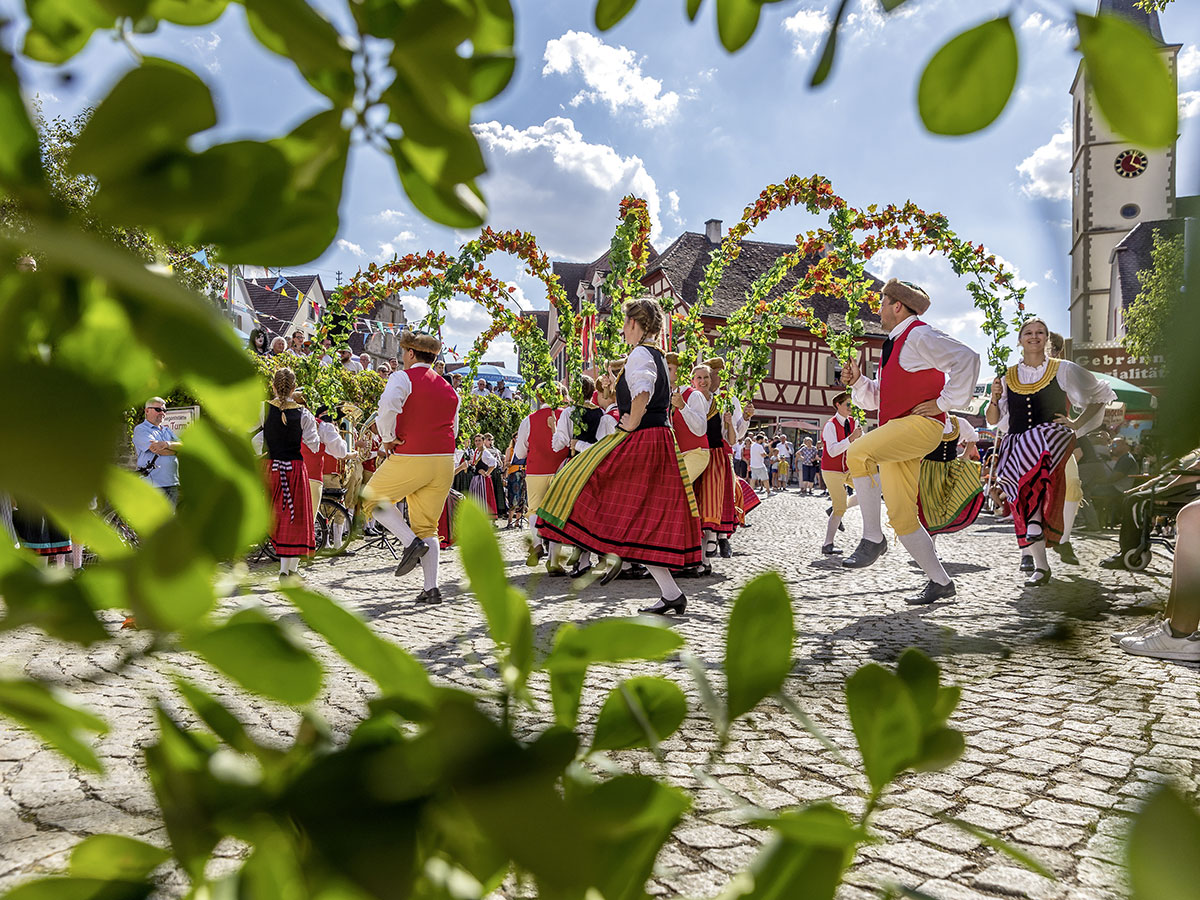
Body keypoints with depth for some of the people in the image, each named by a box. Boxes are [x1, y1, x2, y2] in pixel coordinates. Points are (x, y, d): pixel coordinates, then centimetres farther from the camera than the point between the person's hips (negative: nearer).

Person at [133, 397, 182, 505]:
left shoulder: (167, 430, 21)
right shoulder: (140, 429, 1)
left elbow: (182, 446, 5)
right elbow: (156, 450, -14)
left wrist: (166, 444, -14)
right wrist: (175, 449, 1)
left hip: (173, 483, 6)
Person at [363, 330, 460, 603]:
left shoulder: (403, 377, -3)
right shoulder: (449, 389, 18)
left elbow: (388, 405, -23)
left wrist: (388, 438, -10)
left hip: (410, 458, -6)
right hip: (445, 462, 6)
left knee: (373, 498, 16)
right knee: (427, 527, 11)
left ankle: (412, 542, -4)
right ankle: (432, 588, 4)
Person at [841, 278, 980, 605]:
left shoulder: (920, 336, -4)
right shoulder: (894, 345, 25)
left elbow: (966, 358, -17)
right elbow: (877, 398, 29)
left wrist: (945, 402, -15)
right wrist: (857, 381, 11)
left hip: (920, 424, -9)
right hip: (895, 433, 10)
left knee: (858, 453, -30)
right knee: (901, 517, 6)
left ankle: (872, 538, -23)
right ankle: (940, 582, 15)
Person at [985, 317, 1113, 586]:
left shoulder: (1063, 370, 6)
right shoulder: (1008, 377, 12)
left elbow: (1101, 394, 16)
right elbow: (992, 420, 13)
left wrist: (1078, 423, 5)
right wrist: (995, 398, -6)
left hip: (1051, 441, -3)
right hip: (1016, 443, 3)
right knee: (1023, 504, -3)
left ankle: (1036, 519, -23)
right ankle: (1041, 566, 7)